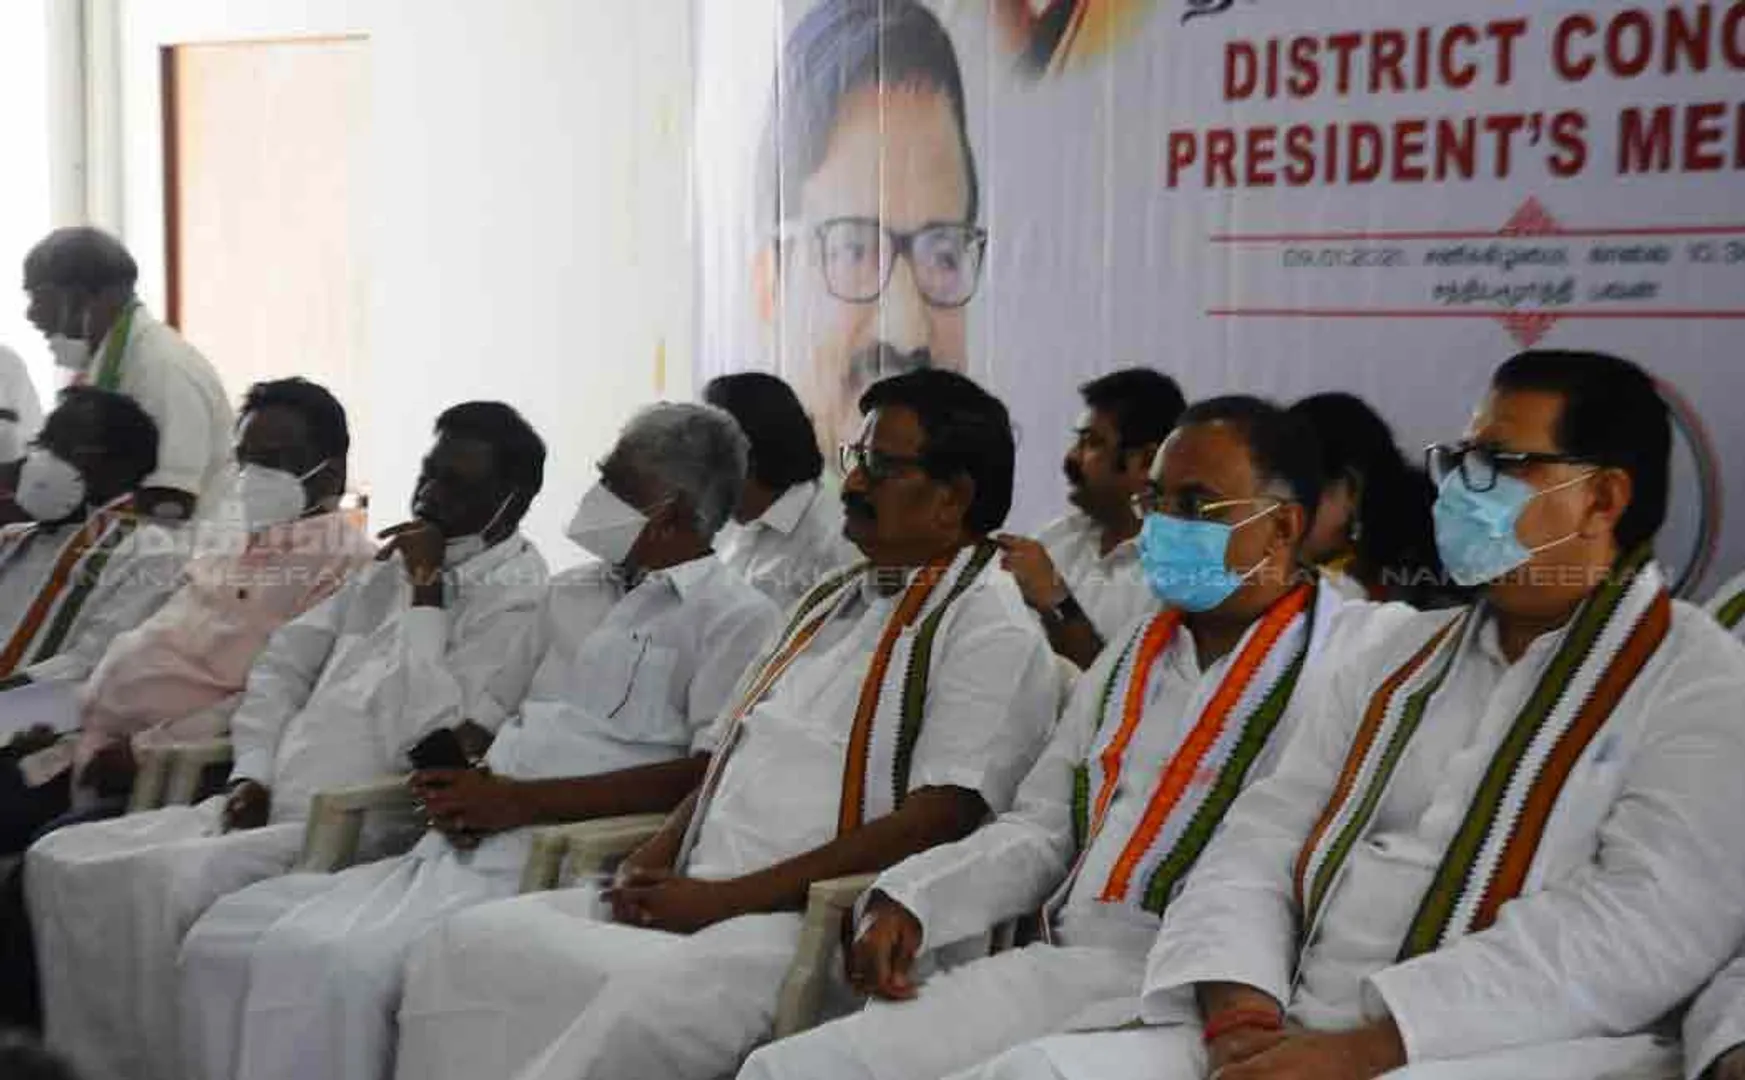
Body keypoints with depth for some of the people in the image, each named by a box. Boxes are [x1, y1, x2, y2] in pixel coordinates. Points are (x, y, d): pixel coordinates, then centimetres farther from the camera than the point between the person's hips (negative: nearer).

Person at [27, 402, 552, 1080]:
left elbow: (432, 730, -19)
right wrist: (252, 774, 6)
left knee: (178, 883, -31)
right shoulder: (392, 569, 18)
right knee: (60, 861, -5)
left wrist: (427, 592, -14)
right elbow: (285, 662, 21)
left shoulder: (519, 599, -8)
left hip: (365, 829, -8)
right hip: (275, 810, 8)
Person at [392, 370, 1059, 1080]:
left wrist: (724, 898, -15)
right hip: (690, 899, 8)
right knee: (466, 943, -9)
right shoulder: (832, 600, 22)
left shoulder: (990, 627, -4)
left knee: (652, 998, -37)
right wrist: (651, 863, 4)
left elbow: (939, 818, -14)